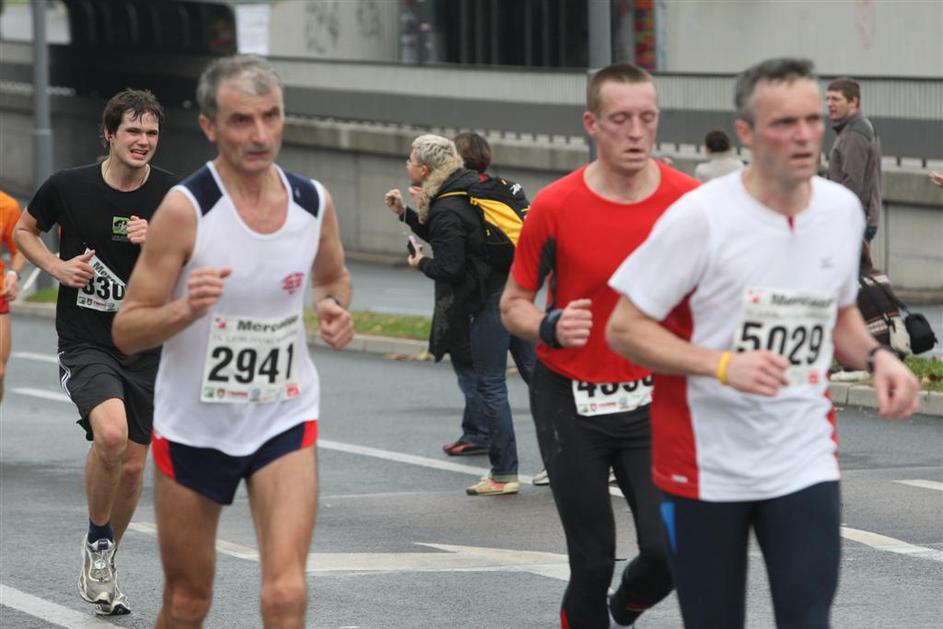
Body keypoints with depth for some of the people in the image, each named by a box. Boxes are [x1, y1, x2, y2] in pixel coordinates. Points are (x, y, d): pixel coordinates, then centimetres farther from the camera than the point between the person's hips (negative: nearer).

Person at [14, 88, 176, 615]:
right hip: (84, 342, -3)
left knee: (133, 464, 6)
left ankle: (104, 564, 30)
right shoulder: (69, 187, -5)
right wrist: (56, 265, -6)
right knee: (111, 433, -27)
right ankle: (97, 541, -3)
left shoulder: (172, 195, -2)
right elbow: (25, 229, 12)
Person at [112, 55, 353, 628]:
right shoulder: (186, 210, -16)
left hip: (285, 423, 2)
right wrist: (186, 309, -33)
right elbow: (126, 332, -13)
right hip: (194, 425, -2)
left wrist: (336, 307, -4)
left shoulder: (314, 203, -4)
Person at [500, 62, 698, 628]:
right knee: (593, 560, 2)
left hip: (655, 399, 1)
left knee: (671, 549, -10)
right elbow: (514, 304, 0)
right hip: (570, 402, -1)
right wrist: (551, 327, -20)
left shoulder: (691, 200, -6)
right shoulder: (555, 207, -10)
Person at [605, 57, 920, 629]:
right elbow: (624, 329, -12)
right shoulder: (700, 217, -14)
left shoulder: (844, 210, 2)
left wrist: (876, 357, -4)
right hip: (706, 467, -3)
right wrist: (722, 364, -25)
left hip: (805, 463, 3)